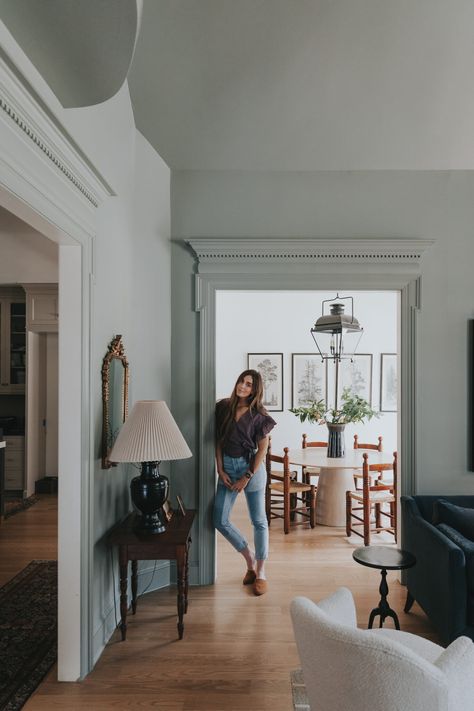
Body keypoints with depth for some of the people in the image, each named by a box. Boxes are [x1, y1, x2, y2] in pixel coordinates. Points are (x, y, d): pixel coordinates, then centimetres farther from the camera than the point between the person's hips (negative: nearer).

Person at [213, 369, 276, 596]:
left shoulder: (258, 415, -10)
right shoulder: (223, 407, -1)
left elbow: (262, 449, -8)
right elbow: (218, 440, 4)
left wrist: (247, 477, -11)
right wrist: (220, 470, -2)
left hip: (251, 467, -4)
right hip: (227, 466, 4)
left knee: (259, 521, 6)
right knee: (220, 520, 3)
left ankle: (261, 572, 22)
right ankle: (250, 559, 24)